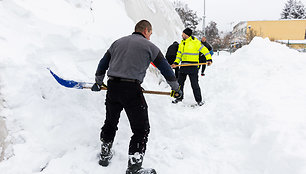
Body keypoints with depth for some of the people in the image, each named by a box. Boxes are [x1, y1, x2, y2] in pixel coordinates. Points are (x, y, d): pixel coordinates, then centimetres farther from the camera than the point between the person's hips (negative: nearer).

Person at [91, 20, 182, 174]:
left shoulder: (118, 42, 18)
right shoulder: (149, 46, 4)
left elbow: (102, 64, 22)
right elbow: (165, 68, 6)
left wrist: (98, 82, 36)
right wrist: (176, 88, 17)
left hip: (112, 86, 6)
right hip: (131, 89, -6)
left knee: (110, 122, 24)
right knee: (141, 128, 5)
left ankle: (104, 155, 40)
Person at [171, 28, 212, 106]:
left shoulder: (195, 42, -7)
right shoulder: (182, 43, 13)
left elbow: (204, 50, -5)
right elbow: (179, 54, 18)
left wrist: (209, 59, -14)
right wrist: (176, 63, 4)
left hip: (193, 67, -6)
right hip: (183, 66, 7)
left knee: (194, 84, -3)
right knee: (180, 82, 11)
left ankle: (199, 100, 10)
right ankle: (179, 97, 27)